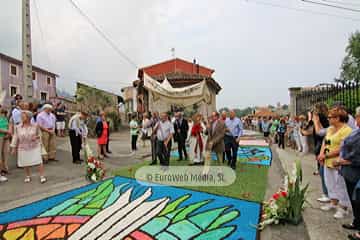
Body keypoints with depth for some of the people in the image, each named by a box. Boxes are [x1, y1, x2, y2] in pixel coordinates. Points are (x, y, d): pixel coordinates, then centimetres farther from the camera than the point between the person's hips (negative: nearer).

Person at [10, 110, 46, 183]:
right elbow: (15, 137, 2)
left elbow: (39, 134, 6)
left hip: (35, 147, -2)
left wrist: (36, 137, -17)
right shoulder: (18, 127, -3)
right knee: (26, 163, 11)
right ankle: (28, 176, 31)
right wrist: (13, 148, 3)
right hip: (23, 148, 2)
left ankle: (42, 176, 5)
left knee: (39, 161, -5)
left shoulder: (35, 126, -7)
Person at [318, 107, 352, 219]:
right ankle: (333, 202, 35)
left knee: (341, 186, 4)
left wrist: (326, 155, -17)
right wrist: (321, 153, -2)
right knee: (330, 184, 19)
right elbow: (324, 141, 14)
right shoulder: (330, 128, 10)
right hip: (328, 162, 8)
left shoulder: (346, 130, -17)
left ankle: (343, 208, 20)